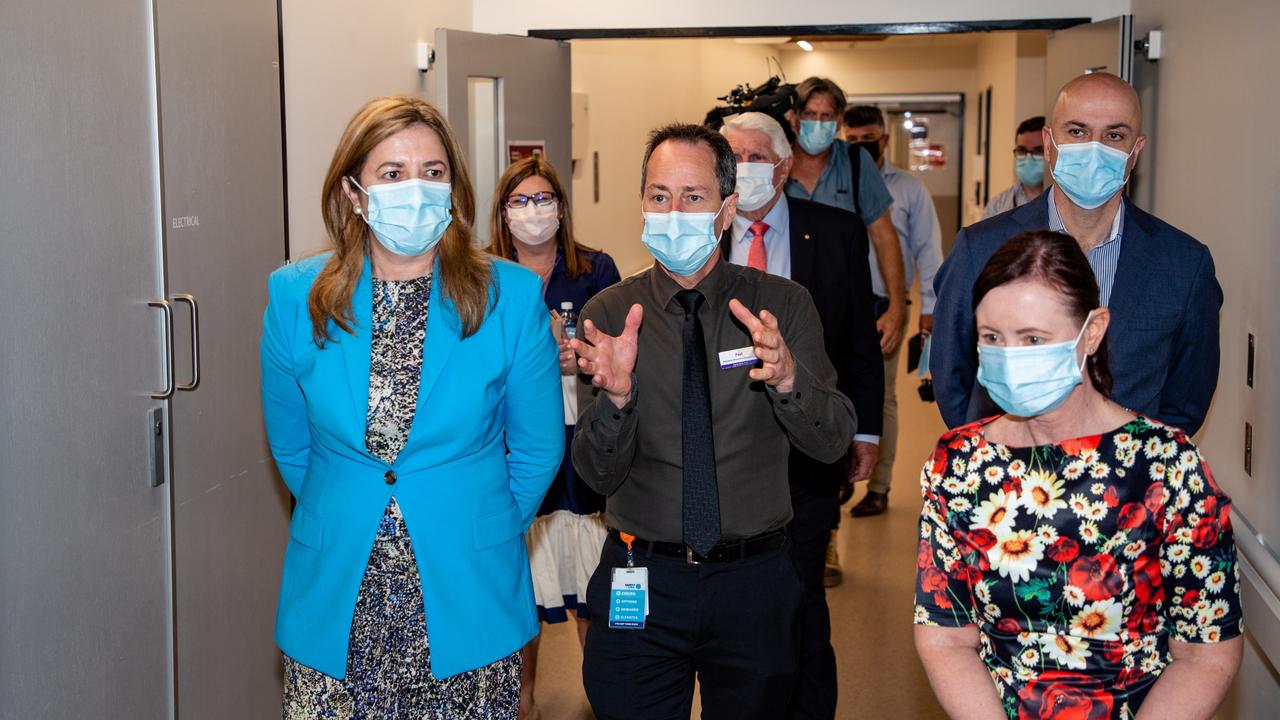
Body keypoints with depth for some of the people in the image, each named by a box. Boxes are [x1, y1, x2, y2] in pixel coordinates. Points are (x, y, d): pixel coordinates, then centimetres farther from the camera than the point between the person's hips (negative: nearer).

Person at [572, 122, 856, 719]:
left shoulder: (784, 305, -3)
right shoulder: (609, 313, -3)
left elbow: (833, 442, -9)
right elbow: (598, 473, -8)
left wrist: (789, 378, -29)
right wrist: (616, 396, -28)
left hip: (755, 581, 1)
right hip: (641, 582, 0)